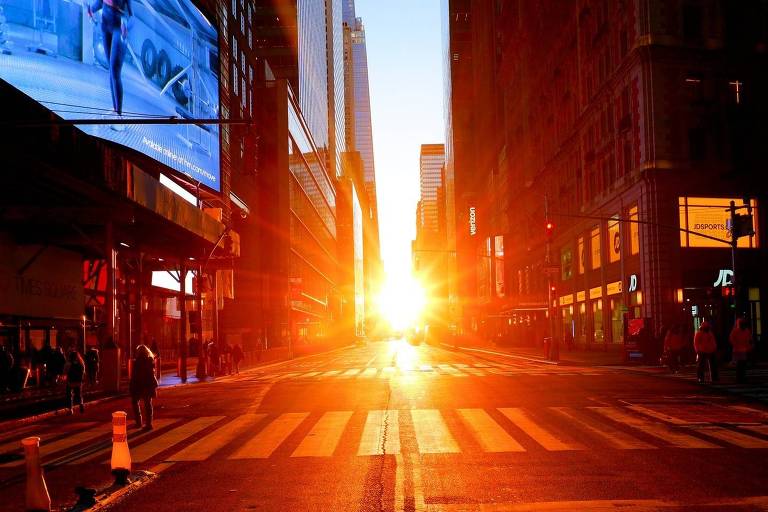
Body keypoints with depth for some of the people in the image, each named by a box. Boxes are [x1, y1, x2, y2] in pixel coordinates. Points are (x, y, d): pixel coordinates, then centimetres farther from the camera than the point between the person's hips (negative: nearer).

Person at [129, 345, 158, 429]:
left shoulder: (137, 362, -15)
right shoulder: (151, 361, -1)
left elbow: (134, 375, -13)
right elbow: (152, 373, 6)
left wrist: (131, 387, -6)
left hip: (138, 385, -4)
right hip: (149, 385, 4)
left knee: (135, 402, 15)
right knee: (148, 404, 11)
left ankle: (138, 422, 11)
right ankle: (149, 423, 7)